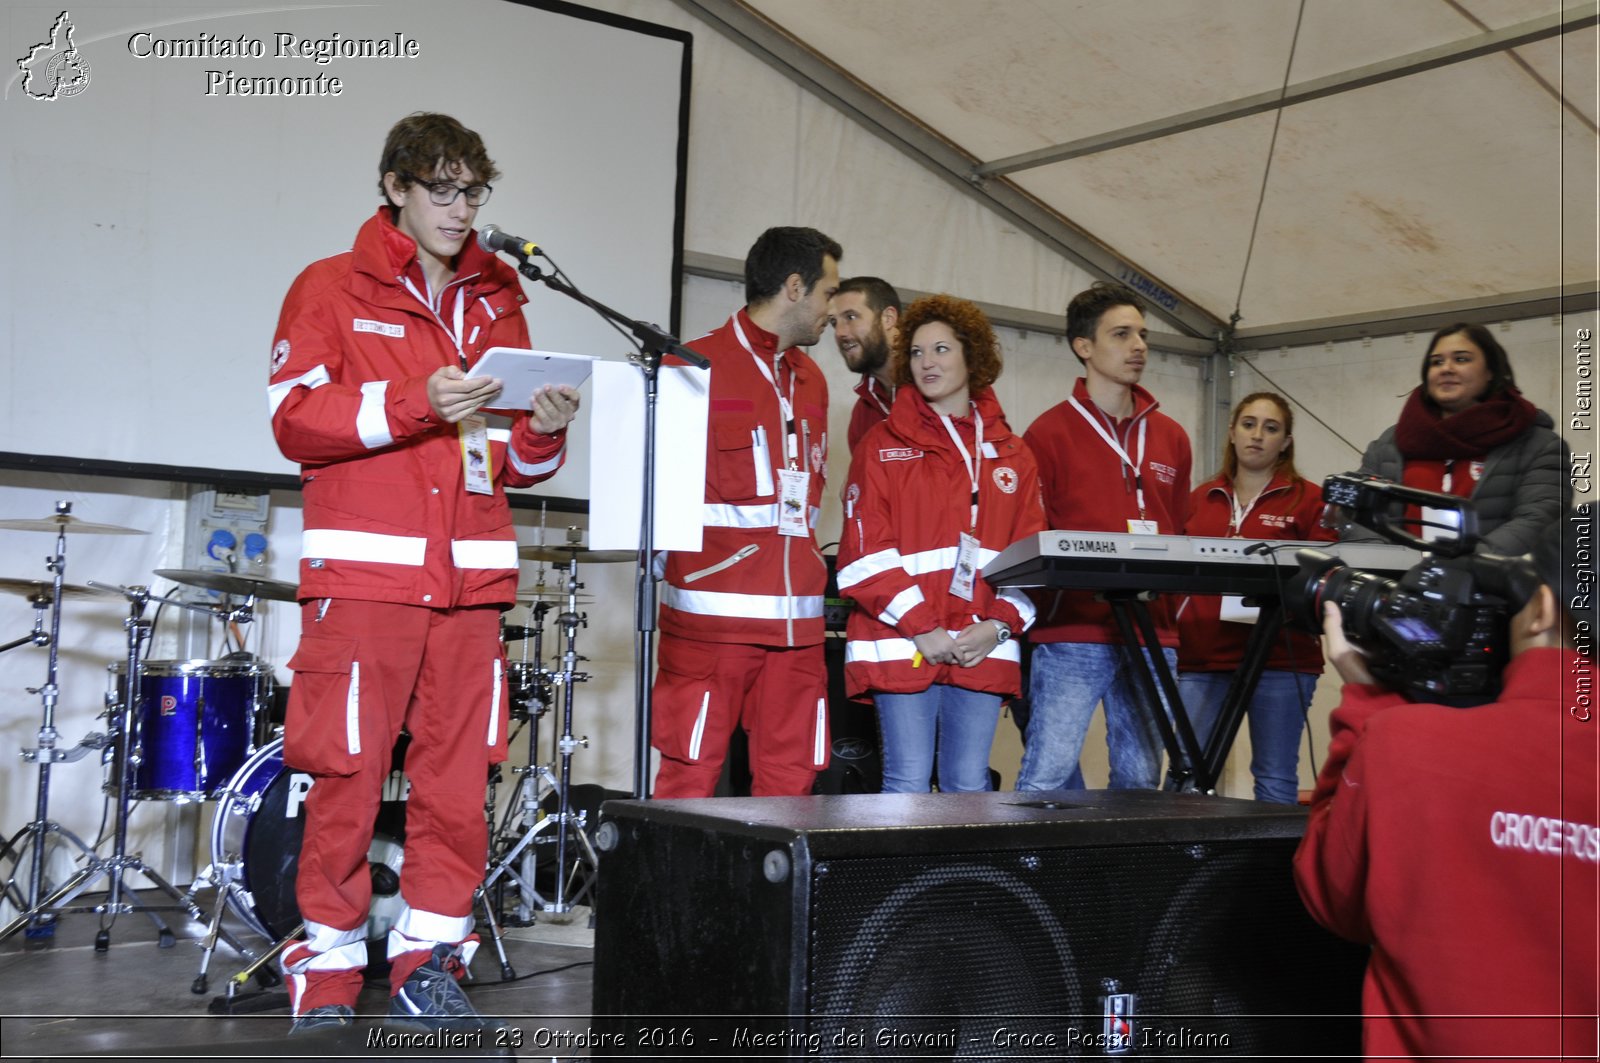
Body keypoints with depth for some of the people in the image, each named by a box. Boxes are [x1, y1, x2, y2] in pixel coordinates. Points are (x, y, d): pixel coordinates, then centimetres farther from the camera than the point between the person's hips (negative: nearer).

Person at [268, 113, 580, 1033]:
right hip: (365, 572, -4)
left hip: (473, 576, 4)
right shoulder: (333, 289, 6)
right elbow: (295, 420, -5)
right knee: (350, 769, -4)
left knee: (459, 770, 3)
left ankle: (429, 963, 14)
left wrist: (542, 434, -1)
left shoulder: (498, 304, 19)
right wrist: (416, 406, -15)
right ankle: (327, 967, 9)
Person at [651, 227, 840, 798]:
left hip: (797, 621, 6)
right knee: (689, 782, -3)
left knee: (788, 787, 7)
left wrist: (806, 568, 14)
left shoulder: (811, 381, 19)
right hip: (711, 616, -6)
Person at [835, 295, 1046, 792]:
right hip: (902, 646, -3)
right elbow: (866, 552, -4)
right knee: (908, 784, -3)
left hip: (984, 650, 3)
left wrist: (999, 626, -5)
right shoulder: (884, 446, 4)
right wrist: (922, 628, -12)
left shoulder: (1012, 456, 15)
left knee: (969, 785, 5)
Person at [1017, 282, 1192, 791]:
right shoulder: (1050, 433, 0)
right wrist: (1093, 572, -12)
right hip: (1072, 633, -5)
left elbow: (1179, 531, 20)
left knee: (1140, 779, 8)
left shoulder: (1171, 437, 16)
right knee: (1048, 775, -9)